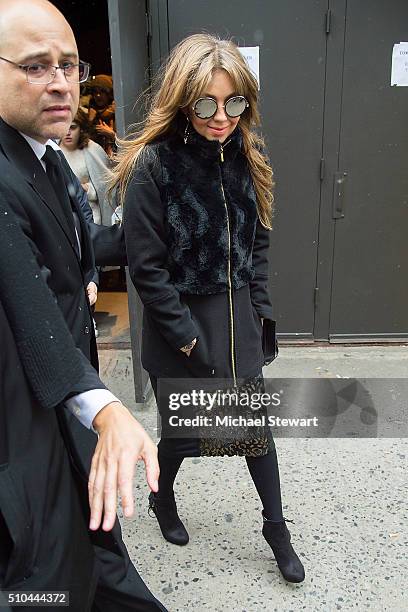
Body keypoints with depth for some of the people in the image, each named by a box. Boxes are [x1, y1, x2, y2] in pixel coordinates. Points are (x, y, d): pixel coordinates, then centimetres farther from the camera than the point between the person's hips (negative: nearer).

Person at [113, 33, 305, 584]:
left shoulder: (246, 158, 0)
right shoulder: (152, 165, -17)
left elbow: (257, 242, 9)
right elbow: (147, 268, -17)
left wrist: (260, 312, 4)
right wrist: (189, 340, -16)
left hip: (238, 321, 5)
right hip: (180, 327, -4)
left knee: (257, 422, 13)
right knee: (184, 431, 14)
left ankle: (276, 526, 35)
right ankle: (162, 498, 47)